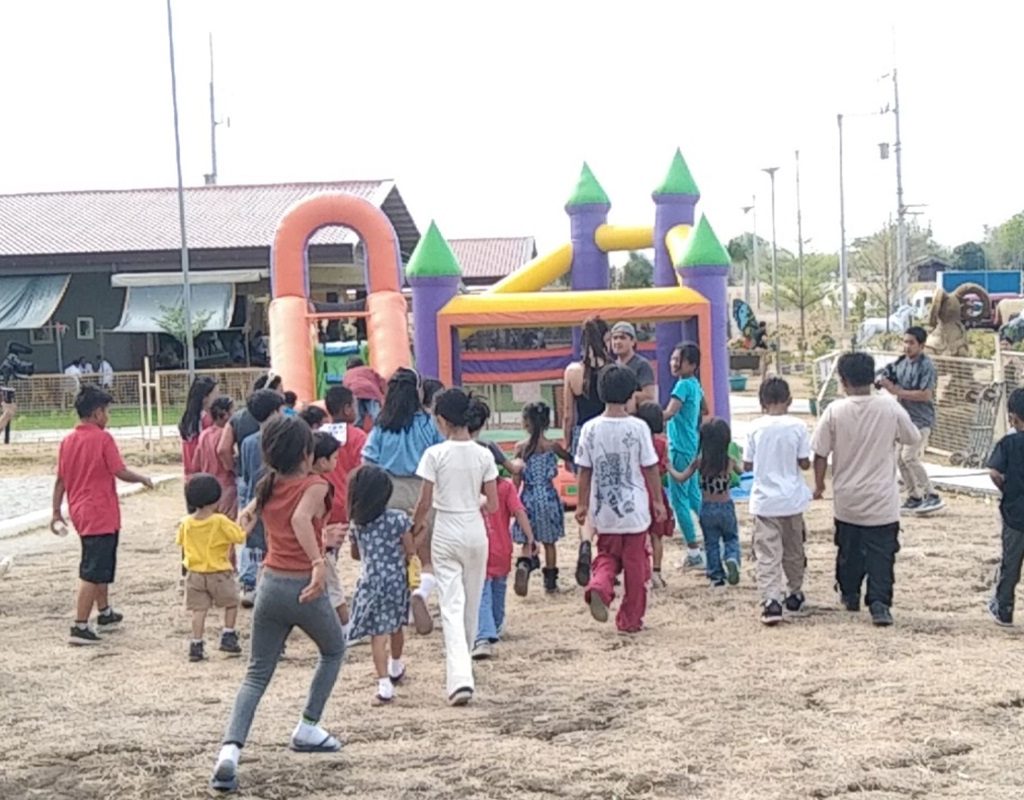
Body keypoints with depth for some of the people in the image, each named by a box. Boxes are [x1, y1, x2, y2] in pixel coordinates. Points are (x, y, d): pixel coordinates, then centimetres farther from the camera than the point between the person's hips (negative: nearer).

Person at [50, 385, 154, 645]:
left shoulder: (68, 441, 6)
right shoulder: (103, 438, -14)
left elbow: (60, 480, 9)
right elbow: (121, 472, -14)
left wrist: (56, 512, 14)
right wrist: (142, 478, 4)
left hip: (80, 513, 8)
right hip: (101, 515, -8)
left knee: (100, 565, 24)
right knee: (92, 572, -6)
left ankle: (105, 614, 37)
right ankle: (80, 627, -8)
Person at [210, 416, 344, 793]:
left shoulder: (266, 488, 7)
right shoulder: (314, 486, -10)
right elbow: (301, 518, -29)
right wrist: (319, 562, -39)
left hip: (270, 585, 5)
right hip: (305, 588, -5)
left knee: (256, 675, 8)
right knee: (334, 651, 25)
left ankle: (230, 750, -13)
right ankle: (307, 729, 26)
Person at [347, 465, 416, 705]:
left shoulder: (357, 523, 0)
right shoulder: (398, 518, -8)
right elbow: (410, 551, -6)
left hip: (370, 581, 0)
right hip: (396, 580, 0)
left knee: (378, 634, -5)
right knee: (396, 628, 22)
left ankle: (384, 684, -18)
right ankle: (395, 668, 45)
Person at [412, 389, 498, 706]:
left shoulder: (435, 454, -10)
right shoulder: (483, 455, -2)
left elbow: (425, 503, -8)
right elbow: (493, 505, 0)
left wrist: (417, 525, 12)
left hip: (446, 534, -3)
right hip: (475, 532, 3)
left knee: (452, 605, -4)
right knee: (472, 604, 18)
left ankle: (460, 678, -17)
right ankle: (462, 664, 33)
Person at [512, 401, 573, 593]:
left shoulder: (521, 447, -7)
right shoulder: (553, 446, -5)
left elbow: (517, 479, -5)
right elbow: (571, 460, 14)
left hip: (529, 497, -1)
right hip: (548, 496, 1)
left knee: (527, 541, 10)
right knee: (549, 543, 13)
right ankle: (550, 582, 17)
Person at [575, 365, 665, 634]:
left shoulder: (590, 428, -5)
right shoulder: (638, 427, -11)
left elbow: (584, 470, 0)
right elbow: (650, 468, -6)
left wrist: (583, 505, 11)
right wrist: (658, 501, 6)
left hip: (604, 510, 2)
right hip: (634, 509, -2)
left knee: (607, 556, 18)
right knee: (635, 565, 10)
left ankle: (599, 587, -12)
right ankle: (631, 620, 16)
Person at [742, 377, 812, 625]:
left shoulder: (756, 427, -7)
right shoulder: (797, 426, -8)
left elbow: (747, 465, -1)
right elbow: (805, 463, -5)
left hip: (764, 501, -1)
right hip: (792, 500, 1)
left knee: (767, 554, -4)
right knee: (793, 550, 19)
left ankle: (771, 601, -18)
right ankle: (794, 595, 32)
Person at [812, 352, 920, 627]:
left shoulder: (835, 411, -11)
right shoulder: (891, 408, -9)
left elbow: (820, 453, -6)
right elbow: (913, 438, 7)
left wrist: (819, 485, 10)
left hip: (847, 499, 1)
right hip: (882, 500, -1)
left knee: (848, 550, 19)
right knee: (881, 553, 2)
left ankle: (850, 595, 33)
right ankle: (880, 603, -9)